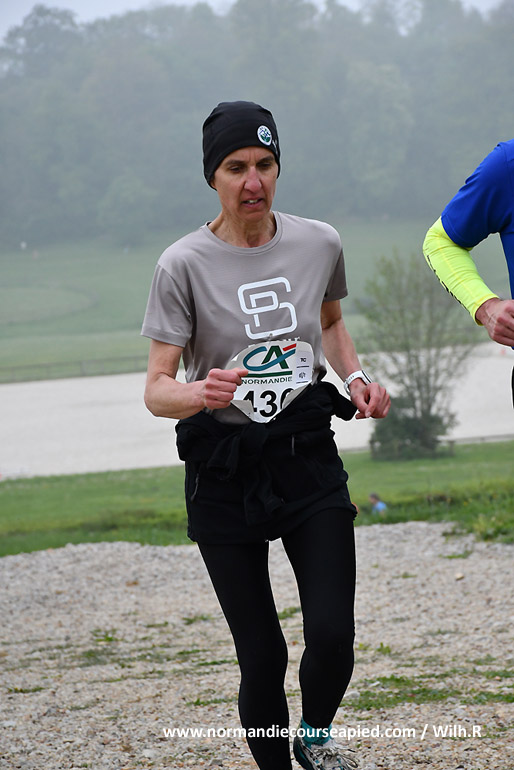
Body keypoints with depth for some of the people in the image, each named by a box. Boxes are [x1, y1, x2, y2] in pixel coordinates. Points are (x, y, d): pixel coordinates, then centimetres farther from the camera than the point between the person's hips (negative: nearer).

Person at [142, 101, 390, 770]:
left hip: (309, 460, 2)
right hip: (224, 475, -2)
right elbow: (156, 389, -13)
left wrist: (356, 376, 6)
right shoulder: (185, 265, -10)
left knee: (332, 635, -11)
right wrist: (200, 394, -35)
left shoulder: (319, 244, 2)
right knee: (263, 658, -3)